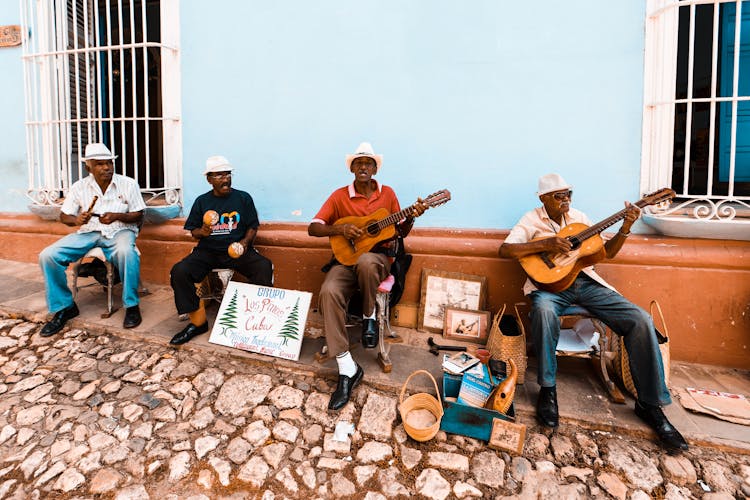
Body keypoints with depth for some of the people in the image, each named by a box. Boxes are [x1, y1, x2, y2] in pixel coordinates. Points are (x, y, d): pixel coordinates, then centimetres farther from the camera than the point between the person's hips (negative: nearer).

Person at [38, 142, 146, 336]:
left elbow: (138, 215, 0)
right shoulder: (79, 187, 4)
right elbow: (64, 216, 8)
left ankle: (131, 305, -20)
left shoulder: (128, 184, -2)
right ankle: (64, 307, 3)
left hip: (119, 230, -4)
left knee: (127, 253, -39)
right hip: (88, 232, 4)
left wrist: (117, 216, -19)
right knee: (48, 256, -16)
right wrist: (76, 220, -15)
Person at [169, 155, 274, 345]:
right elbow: (193, 231, 12)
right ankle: (198, 322, -8)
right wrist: (202, 232, -12)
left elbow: (253, 226, 6)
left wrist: (244, 242, -13)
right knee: (179, 272, -23)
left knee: (264, 267, -30)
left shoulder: (243, 198, 6)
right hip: (208, 251, 2)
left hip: (237, 250, -2)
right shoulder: (202, 201, 10)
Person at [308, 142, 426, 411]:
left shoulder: (387, 193, 8)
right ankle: (347, 368, -23)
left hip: (379, 256, -1)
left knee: (366, 262, -40)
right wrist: (340, 229, -16)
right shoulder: (339, 196, 5)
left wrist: (411, 218, -10)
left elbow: (400, 232, 11)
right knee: (329, 291, -30)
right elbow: (313, 228, 1)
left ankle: (369, 317, -8)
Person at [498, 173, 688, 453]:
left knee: (640, 320, -15)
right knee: (543, 310, -40)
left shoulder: (578, 217, 18)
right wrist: (545, 244, -17)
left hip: (586, 281, 4)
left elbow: (607, 252, 19)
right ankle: (547, 389, -20)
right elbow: (505, 250, -9)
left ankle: (650, 404, 1)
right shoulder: (532, 220, 6)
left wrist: (625, 228, 2)